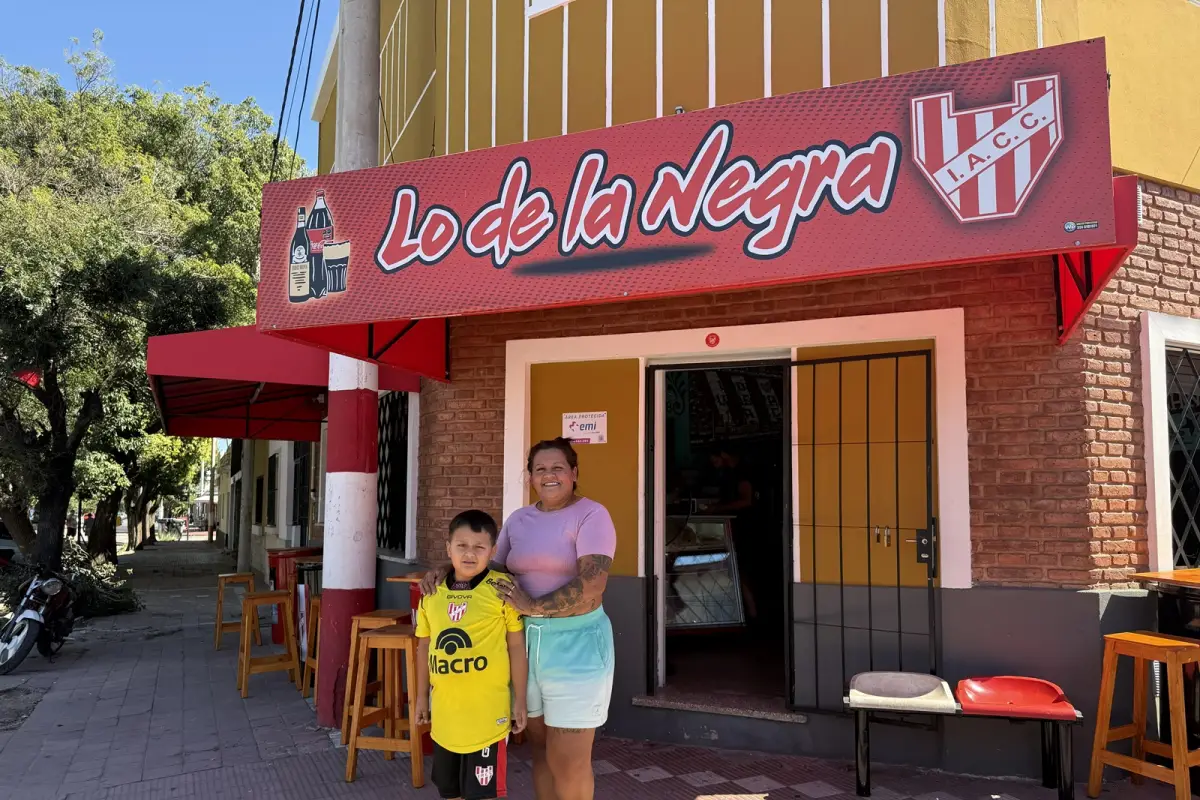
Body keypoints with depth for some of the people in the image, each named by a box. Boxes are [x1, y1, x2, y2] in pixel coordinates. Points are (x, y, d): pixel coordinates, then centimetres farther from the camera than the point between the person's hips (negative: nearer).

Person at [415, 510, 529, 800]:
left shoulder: (502, 588, -11)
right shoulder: (432, 592, 3)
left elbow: (517, 647, -6)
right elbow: (425, 646, 13)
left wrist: (519, 701, -3)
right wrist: (422, 696, 17)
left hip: (487, 713, -5)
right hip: (444, 712, 5)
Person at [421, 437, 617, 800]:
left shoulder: (591, 515, -10)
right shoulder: (518, 519, 11)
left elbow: (592, 584, -20)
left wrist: (534, 606, -22)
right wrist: (448, 570, -1)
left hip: (576, 644, -6)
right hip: (526, 641, 6)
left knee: (568, 761, 0)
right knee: (541, 748, 15)